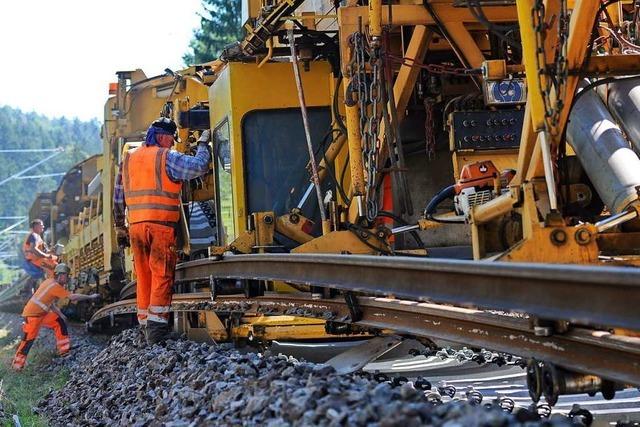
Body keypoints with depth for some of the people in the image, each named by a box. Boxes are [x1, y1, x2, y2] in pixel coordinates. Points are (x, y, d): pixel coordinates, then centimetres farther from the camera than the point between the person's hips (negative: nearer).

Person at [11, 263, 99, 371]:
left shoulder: (50, 282, 8)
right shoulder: (55, 286, -20)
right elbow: (73, 297, -23)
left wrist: (58, 312, 11)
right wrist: (90, 297, -16)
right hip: (32, 315, -10)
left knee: (59, 322, 11)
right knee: (29, 339, -7)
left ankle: (64, 350, 15)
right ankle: (17, 364, 1)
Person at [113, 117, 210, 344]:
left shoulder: (128, 159, 17)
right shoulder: (167, 157, -3)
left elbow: (118, 197, 19)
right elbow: (199, 166, -11)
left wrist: (119, 226, 25)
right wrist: (203, 144, 5)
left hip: (135, 226, 6)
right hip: (161, 225, -6)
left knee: (143, 277, 12)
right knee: (162, 276, -5)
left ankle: (145, 325, 15)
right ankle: (156, 328, -12)